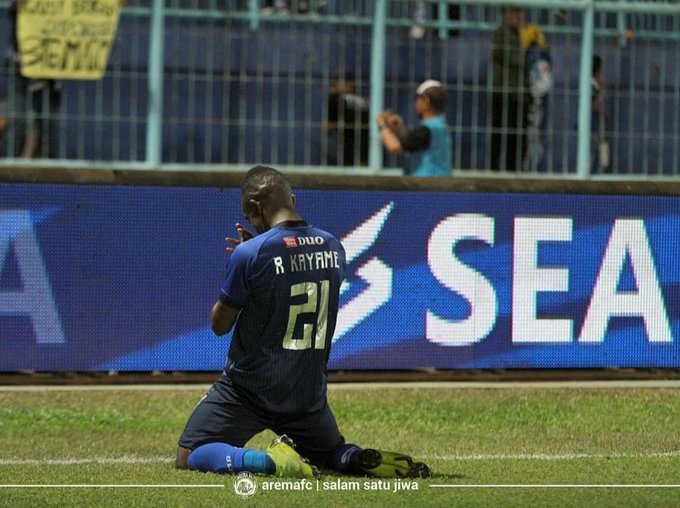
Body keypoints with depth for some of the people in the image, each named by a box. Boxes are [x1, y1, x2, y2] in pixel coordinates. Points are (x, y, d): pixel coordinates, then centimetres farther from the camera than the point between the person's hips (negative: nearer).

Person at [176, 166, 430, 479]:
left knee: (188, 459, 1)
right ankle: (363, 461, -7)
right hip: (308, 393, 5)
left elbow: (220, 324, -4)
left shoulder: (249, 253, -15)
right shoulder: (333, 248, 2)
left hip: (248, 391, -5)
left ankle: (270, 461, -23)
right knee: (333, 452, 29)